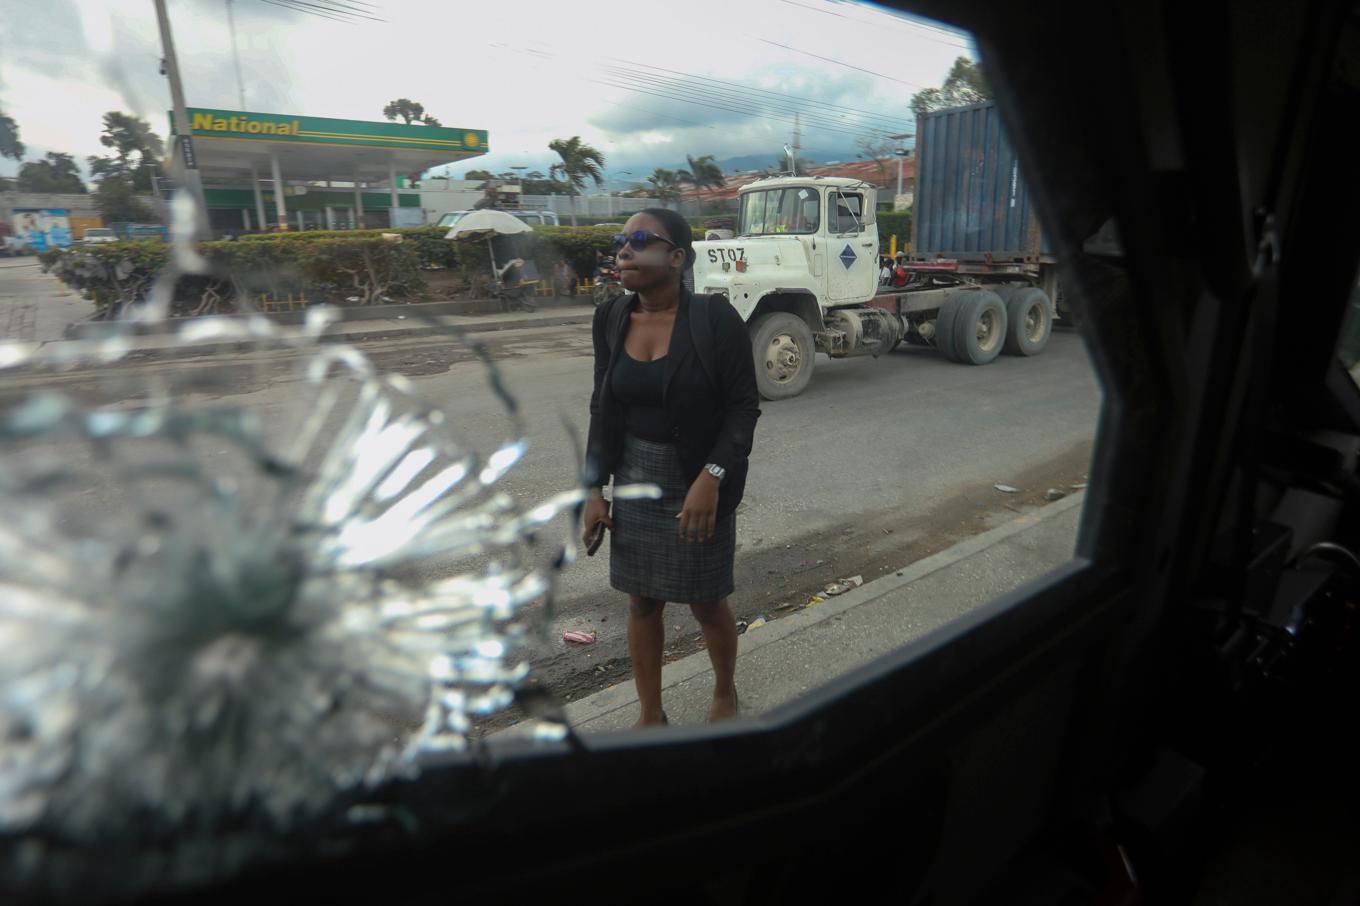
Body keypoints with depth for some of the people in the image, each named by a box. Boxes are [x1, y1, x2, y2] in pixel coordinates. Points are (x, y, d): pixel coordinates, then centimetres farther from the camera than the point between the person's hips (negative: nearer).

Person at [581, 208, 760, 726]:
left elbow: (744, 405, -12)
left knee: (706, 603, 9)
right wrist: (594, 487, 3)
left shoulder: (715, 318, -14)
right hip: (633, 481, 4)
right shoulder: (611, 320, 1)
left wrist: (712, 478, -23)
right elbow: (602, 408, 7)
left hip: (697, 483, -4)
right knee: (642, 602, 12)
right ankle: (650, 716, 33)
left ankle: (725, 692, 40)